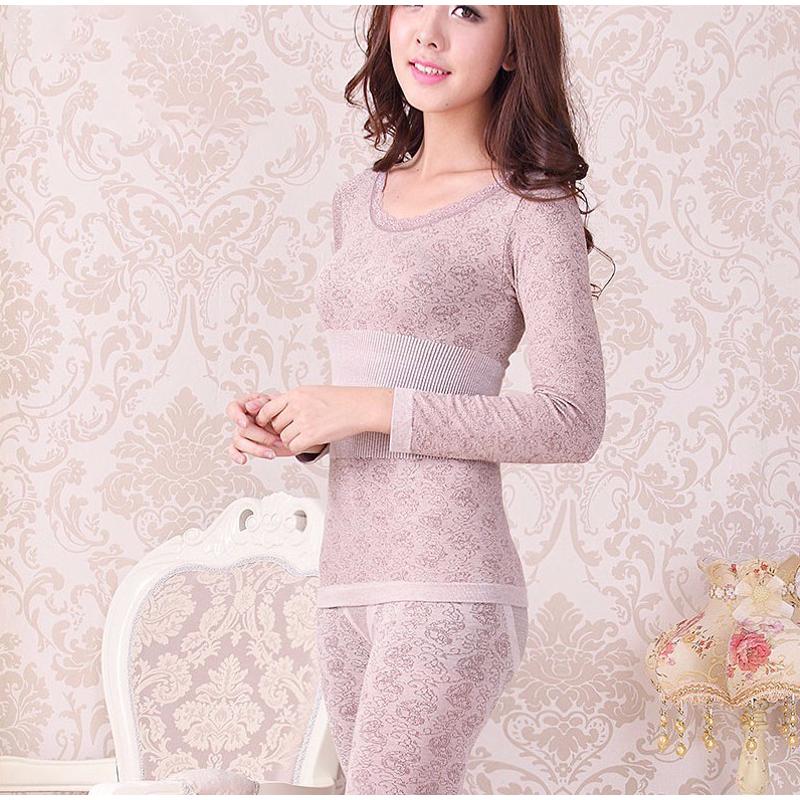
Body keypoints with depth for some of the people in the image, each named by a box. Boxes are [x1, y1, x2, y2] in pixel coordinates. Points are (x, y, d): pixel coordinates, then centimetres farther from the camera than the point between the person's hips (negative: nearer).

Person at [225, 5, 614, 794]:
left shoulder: (531, 208, -4)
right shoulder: (358, 202, 16)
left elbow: (573, 421, -11)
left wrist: (371, 408, -14)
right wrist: (294, 425, 3)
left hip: (444, 581, -7)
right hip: (348, 578, 7)